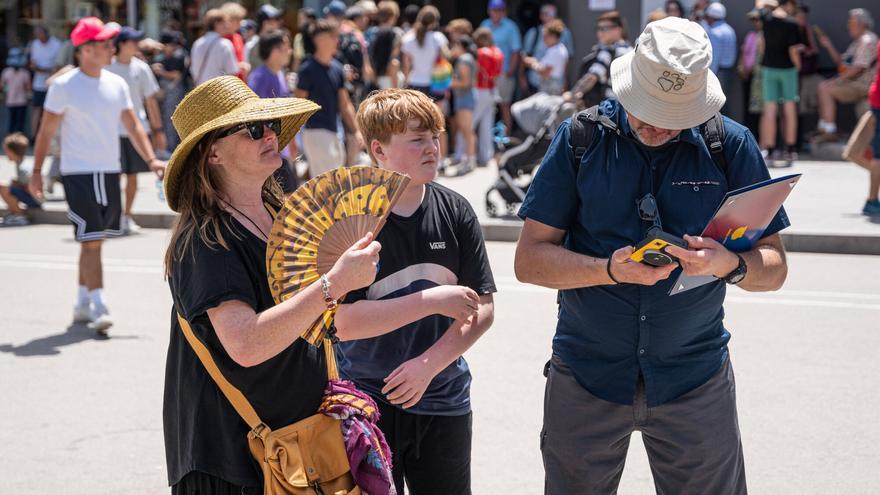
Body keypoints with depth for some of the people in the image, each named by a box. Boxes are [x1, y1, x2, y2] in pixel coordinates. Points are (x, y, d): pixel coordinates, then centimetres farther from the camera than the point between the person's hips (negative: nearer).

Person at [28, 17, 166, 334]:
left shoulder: (116, 84, 7)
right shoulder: (64, 86, -9)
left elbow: (132, 124, 10)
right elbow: (46, 131, -4)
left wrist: (150, 159, -2)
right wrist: (37, 172, -5)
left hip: (109, 173, 6)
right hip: (78, 174, -6)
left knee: (95, 240, 12)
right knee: (90, 241, -11)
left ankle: (82, 303, 23)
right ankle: (99, 308, -13)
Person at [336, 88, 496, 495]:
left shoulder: (455, 212, -1)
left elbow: (482, 310, -1)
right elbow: (344, 323, -18)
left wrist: (429, 363, -15)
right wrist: (433, 301, -20)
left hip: (442, 399, 4)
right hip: (367, 400, -3)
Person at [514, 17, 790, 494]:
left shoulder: (733, 146, -2)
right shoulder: (580, 139, -4)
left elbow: (773, 267, 0)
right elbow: (529, 259, -6)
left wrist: (730, 265, -23)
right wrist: (611, 270, -23)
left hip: (695, 379, 0)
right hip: (586, 377, 0)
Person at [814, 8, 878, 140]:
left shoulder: (867, 40, -15)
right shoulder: (858, 42, 19)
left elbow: (858, 68, -23)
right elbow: (841, 62, 21)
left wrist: (838, 80, -18)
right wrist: (828, 46, 11)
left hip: (863, 86, -11)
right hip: (854, 82, 11)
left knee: (826, 89, -21)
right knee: (823, 85, 10)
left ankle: (829, 131, -21)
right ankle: (823, 128, 5)